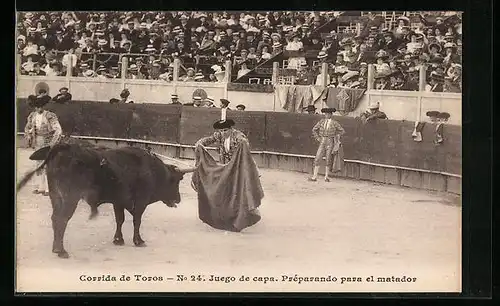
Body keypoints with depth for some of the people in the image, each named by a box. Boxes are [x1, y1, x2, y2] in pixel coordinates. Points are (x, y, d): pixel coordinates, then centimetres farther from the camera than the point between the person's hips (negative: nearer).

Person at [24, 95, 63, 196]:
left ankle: (48, 188, 3)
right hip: (37, 143, 6)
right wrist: (28, 137, 5)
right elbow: (27, 128, 20)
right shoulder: (32, 116, 2)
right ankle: (41, 187, 22)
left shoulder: (50, 116, -16)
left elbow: (58, 131, -19)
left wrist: (52, 143, -19)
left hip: (47, 141, -6)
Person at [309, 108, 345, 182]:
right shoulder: (321, 121, 5)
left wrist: (336, 136, 4)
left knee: (328, 160, 3)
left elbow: (342, 131, 7)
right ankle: (314, 177, -4)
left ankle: (326, 177, 12)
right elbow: (314, 129, 15)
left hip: (330, 142, -2)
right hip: (322, 142, 2)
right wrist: (318, 138, 6)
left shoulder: (334, 123, -2)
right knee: (317, 159, -6)